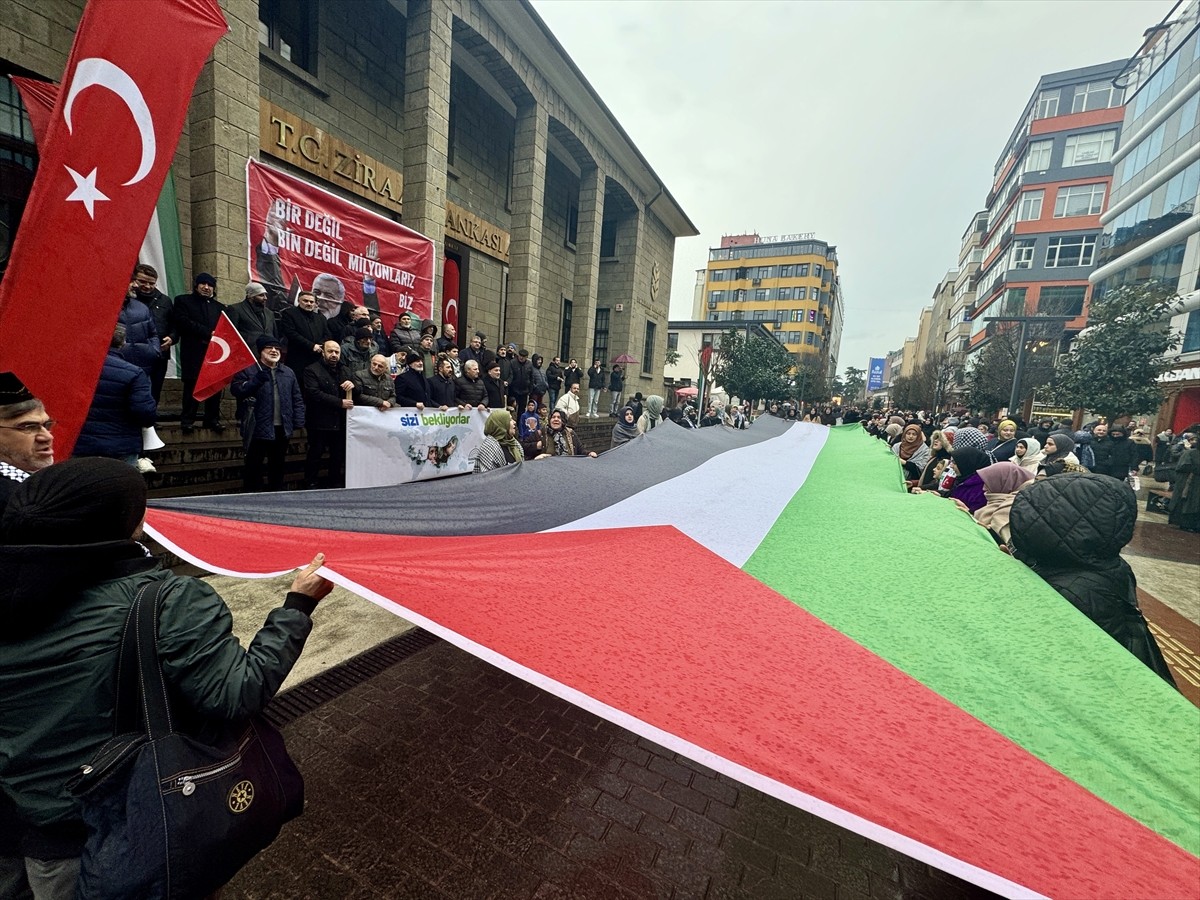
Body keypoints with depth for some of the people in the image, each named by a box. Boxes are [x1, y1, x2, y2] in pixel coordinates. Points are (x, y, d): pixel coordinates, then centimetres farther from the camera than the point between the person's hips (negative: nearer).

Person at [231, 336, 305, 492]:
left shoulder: (288, 373, 13)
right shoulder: (248, 370, 0)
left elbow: (297, 399, 13)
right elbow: (236, 390, -9)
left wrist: (298, 422, 4)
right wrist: (257, 380, -21)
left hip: (282, 429, 4)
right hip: (258, 430, -4)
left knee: (278, 466, 14)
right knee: (254, 467, 3)